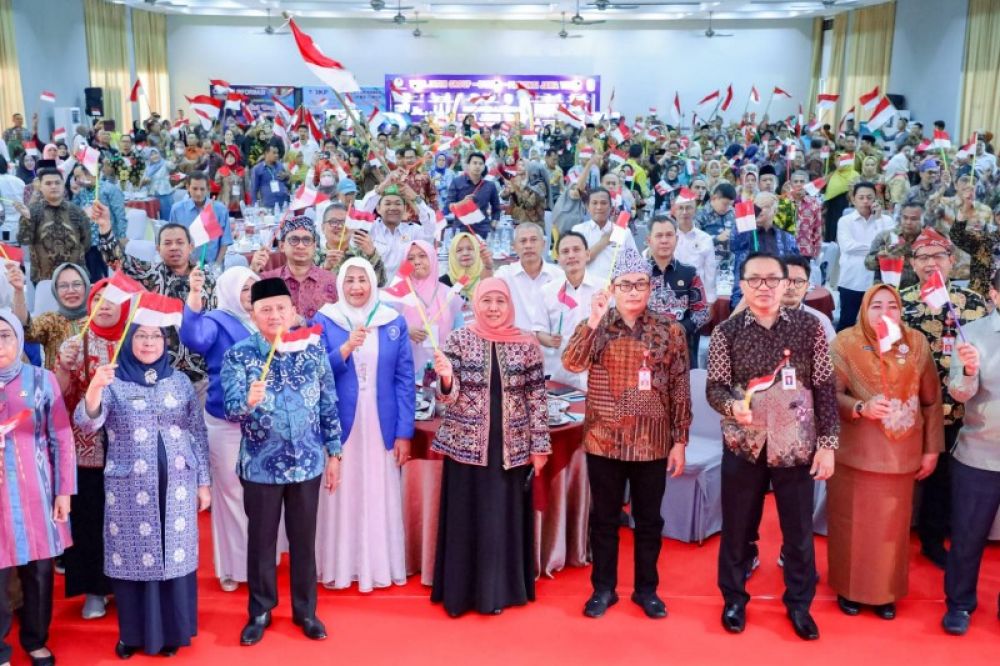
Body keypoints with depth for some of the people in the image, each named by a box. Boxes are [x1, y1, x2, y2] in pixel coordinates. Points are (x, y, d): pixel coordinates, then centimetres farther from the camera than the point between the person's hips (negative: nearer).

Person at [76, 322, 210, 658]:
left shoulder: (180, 381, 5)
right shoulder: (113, 383, -1)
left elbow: (198, 433, 8)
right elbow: (86, 424, -17)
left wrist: (203, 482, 7)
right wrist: (94, 388, -36)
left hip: (176, 485, 2)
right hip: (130, 488, -1)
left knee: (175, 554, 7)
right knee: (134, 556, 5)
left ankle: (172, 630, 22)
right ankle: (133, 633, 21)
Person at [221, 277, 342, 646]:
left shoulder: (314, 351, -2)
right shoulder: (238, 355, -8)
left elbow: (329, 406, 4)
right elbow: (231, 409, -18)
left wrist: (333, 453, 5)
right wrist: (248, 401, -40)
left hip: (308, 463, 1)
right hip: (260, 466, -1)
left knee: (304, 540, 13)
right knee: (261, 540, 12)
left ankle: (305, 609, 30)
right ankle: (260, 611, 30)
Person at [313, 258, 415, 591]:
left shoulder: (394, 322, 2)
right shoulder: (325, 320, 0)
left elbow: (405, 379, 2)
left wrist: (404, 432, -2)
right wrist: (346, 348, -20)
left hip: (381, 427, 1)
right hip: (339, 426, -1)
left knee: (380, 499, 7)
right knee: (341, 498, 5)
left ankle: (381, 567, 19)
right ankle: (339, 568, 19)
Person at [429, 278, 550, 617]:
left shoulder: (527, 344, 1)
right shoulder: (458, 340, -2)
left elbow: (537, 397, 3)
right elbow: (450, 395, -5)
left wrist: (540, 445, 1)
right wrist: (446, 377, -28)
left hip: (511, 448, 1)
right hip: (467, 445, -1)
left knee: (505, 518, 8)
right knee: (465, 518, 6)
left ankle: (499, 590, 22)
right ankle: (461, 591, 19)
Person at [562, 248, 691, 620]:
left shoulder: (670, 331, 0)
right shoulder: (595, 327, 0)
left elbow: (680, 390, 1)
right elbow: (572, 363, -18)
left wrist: (680, 441, -1)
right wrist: (593, 321, -27)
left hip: (653, 444, 0)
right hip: (604, 442, 0)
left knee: (649, 520, 12)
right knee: (604, 518, 11)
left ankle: (646, 589, 27)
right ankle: (603, 588, 26)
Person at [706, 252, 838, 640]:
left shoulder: (809, 327, -2)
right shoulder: (726, 332, -2)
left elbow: (825, 388, 0)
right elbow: (714, 387, -5)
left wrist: (827, 443, -4)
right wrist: (732, 405, -27)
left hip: (796, 446, 0)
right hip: (744, 446, 0)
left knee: (799, 531, 11)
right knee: (737, 528, 12)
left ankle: (799, 604, 31)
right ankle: (734, 599, 32)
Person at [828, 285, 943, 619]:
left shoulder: (916, 344, -1)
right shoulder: (845, 343, -9)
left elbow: (931, 400, 5)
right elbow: (832, 394, -12)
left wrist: (932, 449, 5)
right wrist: (860, 407, -31)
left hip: (901, 454, 2)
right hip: (855, 453, -2)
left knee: (892, 525, 12)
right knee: (852, 522, 9)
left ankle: (885, 591, 29)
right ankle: (849, 588, 26)